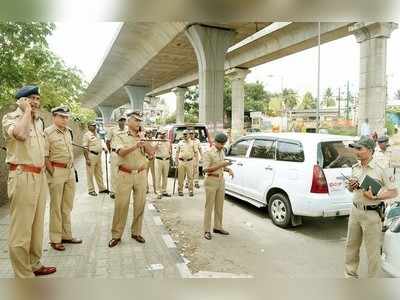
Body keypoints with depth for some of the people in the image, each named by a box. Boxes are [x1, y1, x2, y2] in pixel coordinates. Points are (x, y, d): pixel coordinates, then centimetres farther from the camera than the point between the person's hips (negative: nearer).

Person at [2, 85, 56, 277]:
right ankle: (24, 276, 6)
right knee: (21, 227, -3)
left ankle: (34, 265, 28)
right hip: (22, 177, -8)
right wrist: (27, 110, -15)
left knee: (37, 224, 15)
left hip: (39, 176, 8)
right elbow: (20, 134, -30)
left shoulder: (39, 121, 17)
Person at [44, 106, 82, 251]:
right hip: (56, 172, -7)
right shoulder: (47, 133, -10)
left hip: (70, 171, 7)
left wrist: (72, 168, 13)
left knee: (67, 206, 14)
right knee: (56, 206, 2)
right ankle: (55, 239, 13)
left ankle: (66, 235, 26)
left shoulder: (68, 131, 11)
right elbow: (44, 156, -12)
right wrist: (53, 173, -12)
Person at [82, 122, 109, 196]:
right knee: (90, 174, 3)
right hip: (91, 156, -8)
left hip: (98, 156, 8)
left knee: (99, 173, 15)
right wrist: (87, 159, -21)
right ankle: (91, 190, 12)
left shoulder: (96, 135, 15)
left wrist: (103, 149, 9)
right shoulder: (86, 135, -10)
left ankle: (102, 188, 25)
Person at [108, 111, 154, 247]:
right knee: (121, 205, -1)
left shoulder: (143, 138, 11)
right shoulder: (120, 136, 2)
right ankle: (116, 235, 10)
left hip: (141, 174, 3)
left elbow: (151, 152, -2)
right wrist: (135, 146, -32)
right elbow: (121, 152, -16)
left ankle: (136, 232, 21)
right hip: (125, 174, -3)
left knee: (140, 204, 7)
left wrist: (143, 141, -14)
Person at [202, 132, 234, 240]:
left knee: (219, 205, 13)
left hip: (221, 180, 7)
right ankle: (207, 230, 5)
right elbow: (206, 169, -17)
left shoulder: (222, 152, 11)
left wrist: (228, 169, 2)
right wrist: (221, 165, -23)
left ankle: (217, 227, 25)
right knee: (209, 206, -2)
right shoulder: (209, 153, -12)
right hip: (211, 181, -7)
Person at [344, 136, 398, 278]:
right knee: (351, 245, 16)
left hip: (371, 214, -6)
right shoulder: (355, 168, 6)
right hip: (355, 211, 6)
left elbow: (394, 191, -9)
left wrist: (375, 197, -21)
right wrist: (350, 186, -5)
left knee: (373, 251, 6)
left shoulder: (379, 170, -12)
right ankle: (350, 274, 32)